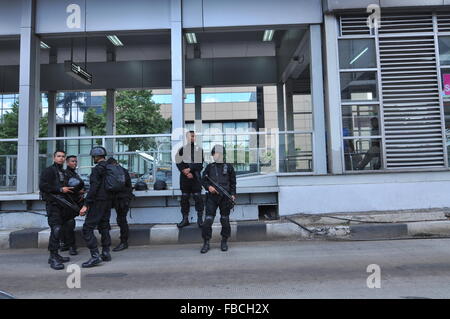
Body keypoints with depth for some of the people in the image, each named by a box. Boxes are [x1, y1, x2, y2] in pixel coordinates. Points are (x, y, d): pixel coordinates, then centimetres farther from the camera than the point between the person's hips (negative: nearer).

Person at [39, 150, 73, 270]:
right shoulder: (49, 170, -3)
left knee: (58, 229, 11)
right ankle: (53, 257, -12)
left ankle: (55, 255, 19)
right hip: (53, 204, -8)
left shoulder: (63, 172, 21)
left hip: (61, 204, 8)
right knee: (56, 229, -15)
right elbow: (42, 186, -15)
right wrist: (60, 189, -17)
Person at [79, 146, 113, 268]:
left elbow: (93, 188, -21)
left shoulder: (97, 169, -14)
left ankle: (95, 256, -11)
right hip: (108, 202, 9)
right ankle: (106, 253, 19)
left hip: (98, 202, -9)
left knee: (87, 228, -6)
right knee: (104, 227, 16)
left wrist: (86, 205, -20)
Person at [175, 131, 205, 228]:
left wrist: (190, 169, -14)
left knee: (198, 197, -3)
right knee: (184, 198, 5)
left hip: (195, 176, -1)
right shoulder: (182, 149, 9)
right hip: (184, 177, 2)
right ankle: (185, 219, 13)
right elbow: (179, 163, 1)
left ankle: (200, 218, 3)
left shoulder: (199, 149, 6)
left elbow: (200, 163, -4)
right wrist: (186, 173, -11)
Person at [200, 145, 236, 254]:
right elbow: (203, 180, 11)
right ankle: (206, 243, 5)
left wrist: (233, 194, -1)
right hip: (212, 196, 1)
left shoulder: (229, 167, 9)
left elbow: (233, 182, 9)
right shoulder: (209, 167, 12)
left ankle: (224, 242, 20)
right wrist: (208, 186, -8)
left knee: (225, 220, 6)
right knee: (208, 220, -5)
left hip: (225, 197, 0)